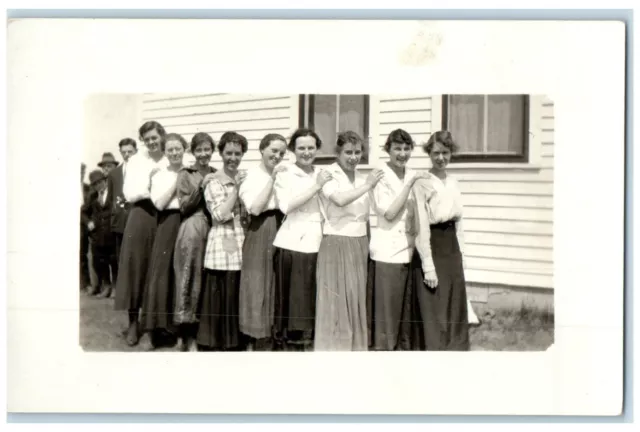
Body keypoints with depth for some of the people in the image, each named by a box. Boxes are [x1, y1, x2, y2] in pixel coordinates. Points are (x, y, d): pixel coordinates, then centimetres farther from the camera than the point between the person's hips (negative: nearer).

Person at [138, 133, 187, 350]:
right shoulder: (159, 175, 6)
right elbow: (159, 204, -8)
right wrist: (176, 182, -8)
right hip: (167, 227, -1)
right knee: (161, 274, -5)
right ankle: (150, 329, 0)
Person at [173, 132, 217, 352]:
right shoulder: (185, 174, 3)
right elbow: (184, 206, -6)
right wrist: (201, 186, -12)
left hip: (212, 229, 3)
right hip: (191, 230, -3)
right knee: (190, 278, -2)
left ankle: (193, 331, 13)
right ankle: (185, 331, 7)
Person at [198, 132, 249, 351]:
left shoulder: (246, 178, 13)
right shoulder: (213, 182, -3)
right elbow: (220, 214, -14)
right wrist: (235, 188, -12)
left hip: (243, 244, 5)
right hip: (223, 245, -5)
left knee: (241, 296, 7)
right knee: (222, 296, -3)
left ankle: (236, 341, 20)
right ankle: (217, 341, 9)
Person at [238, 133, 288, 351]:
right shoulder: (252, 176, -2)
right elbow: (255, 208, -17)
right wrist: (272, 179, -17)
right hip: (261, 234, -5)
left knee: (278, 287, 8)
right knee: (258, 286, 0)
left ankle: (274, 337, 19)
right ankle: (258, 340, 9)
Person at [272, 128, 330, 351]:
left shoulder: (323, 174, 15)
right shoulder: (284, 175, 4)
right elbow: (286, 205, -13)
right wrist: (316, 186, -13)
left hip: (316, 243, 3)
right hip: (291, 243, -3)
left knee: (310, 297, 3)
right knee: (289, 296, 0)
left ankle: (304, 340, 15)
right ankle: (285, 340, 11)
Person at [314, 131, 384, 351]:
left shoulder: (362, 177, 12)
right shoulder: (328, 175, -7)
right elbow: (340, 200, -27)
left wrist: (367, 242, 16)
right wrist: (367, 186, -21)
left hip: (360, 244, 6)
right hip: (336, 245, -6)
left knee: (358, 301, 10)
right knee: (336, 303, -3)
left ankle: (357, 348, 20)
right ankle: (334, 347, 7)